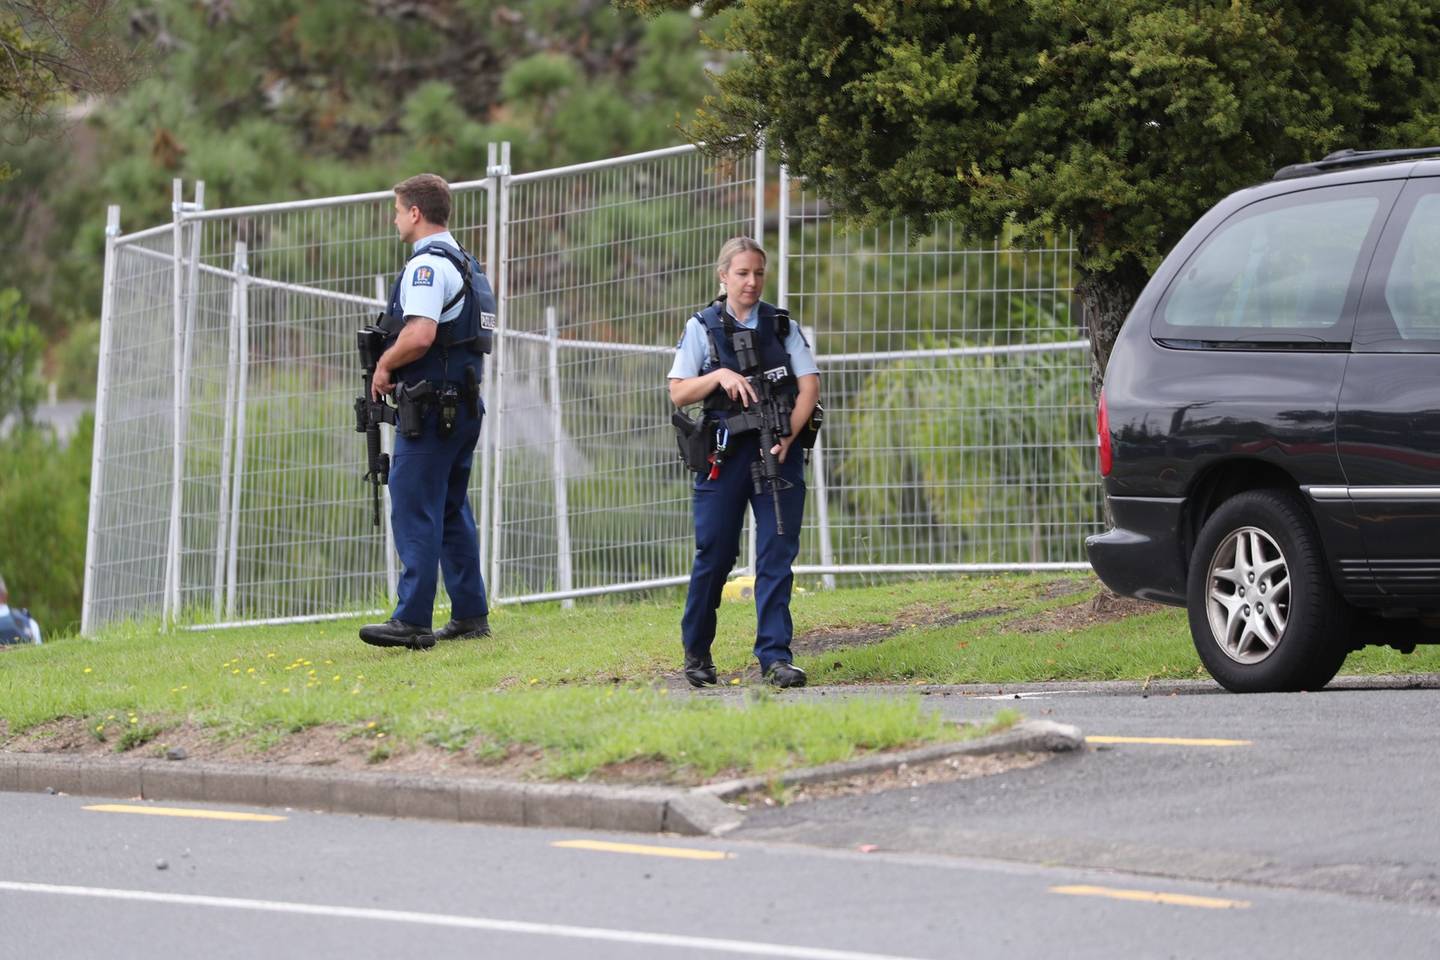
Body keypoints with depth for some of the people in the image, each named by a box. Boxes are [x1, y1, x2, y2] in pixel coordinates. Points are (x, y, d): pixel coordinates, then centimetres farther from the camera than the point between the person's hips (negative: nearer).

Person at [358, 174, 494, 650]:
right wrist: (395, 365, 14)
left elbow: (419, 336, -26)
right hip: (463, 407, 10)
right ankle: (470, 615, 15)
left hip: (429, 408, -10)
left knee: (415, 512, -9)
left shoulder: (427, 264, -14)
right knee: (452, 511, 14)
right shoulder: (465, 264, 18)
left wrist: (384, 365, -9)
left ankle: (412, 620, -12)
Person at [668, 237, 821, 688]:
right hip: (724, 455, -1)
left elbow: (809, 386, 1)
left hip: (778, 452, 1)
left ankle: (775, 656, -8)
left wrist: (788, 436, -12)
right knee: (714, 554, 2)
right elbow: (678, 393, 2)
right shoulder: (703, 327, 6)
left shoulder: (783, 326, 9)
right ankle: (696, 652, 20)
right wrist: (720, 375, -15)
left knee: (777, 554, -7)